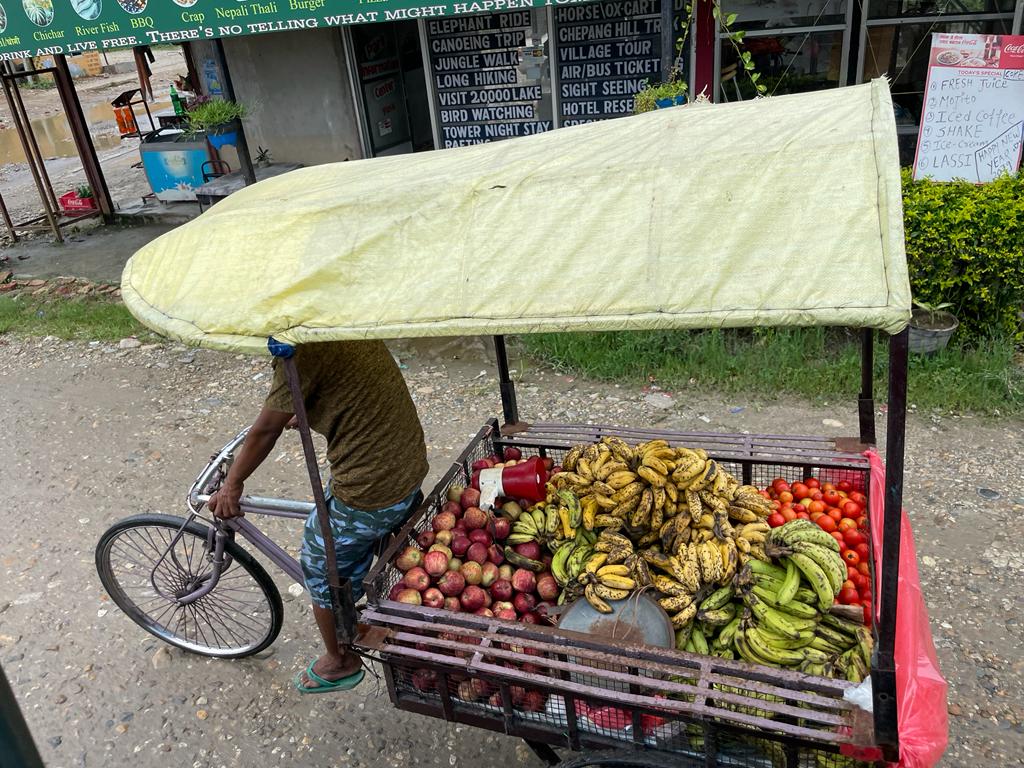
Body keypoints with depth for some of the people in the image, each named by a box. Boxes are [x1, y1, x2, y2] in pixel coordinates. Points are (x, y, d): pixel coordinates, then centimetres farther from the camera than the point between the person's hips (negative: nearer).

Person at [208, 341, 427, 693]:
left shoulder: (299, 353, -24)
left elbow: (265, 431, -12)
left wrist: (232, 483, 4)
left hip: (367, 492, -8)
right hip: (412, 467, 8)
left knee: (323, 570, 19)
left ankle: (340, 662, 41)